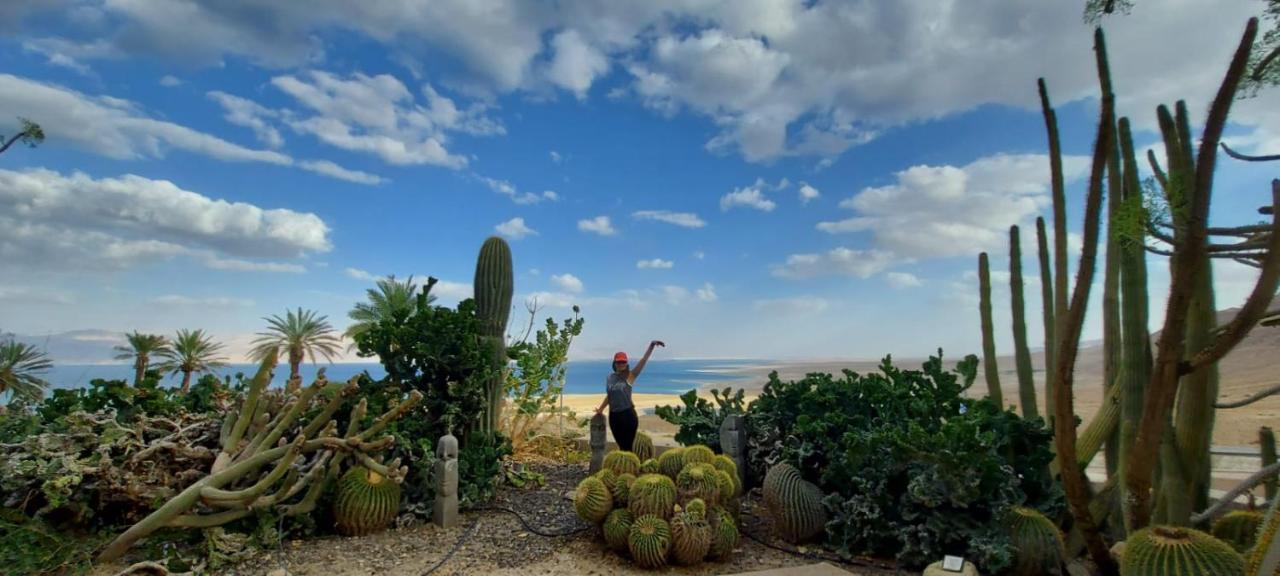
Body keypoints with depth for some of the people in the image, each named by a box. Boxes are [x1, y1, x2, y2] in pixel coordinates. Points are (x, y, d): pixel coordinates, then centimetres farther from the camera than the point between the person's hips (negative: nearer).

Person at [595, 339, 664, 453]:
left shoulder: (630, 376, -6)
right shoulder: (610, 377, 7)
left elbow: (643, 361, -18)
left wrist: (651, 346, -29)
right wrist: (600, 409, 21)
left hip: (628, 414, -4)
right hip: (614, 416, 4)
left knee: (628, 447, -1)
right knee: (621, 446, 13)